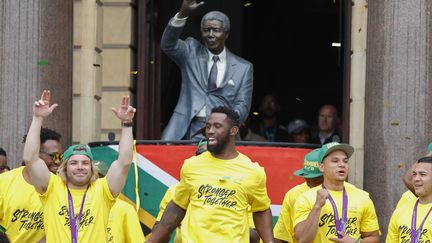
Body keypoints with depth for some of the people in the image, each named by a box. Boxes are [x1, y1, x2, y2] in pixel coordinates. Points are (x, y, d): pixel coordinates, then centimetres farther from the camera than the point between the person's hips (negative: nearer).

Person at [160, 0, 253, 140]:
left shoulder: (244, 68, 11)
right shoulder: (191, 51, 13)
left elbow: (242, 105, 6)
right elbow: (168, 45, -5)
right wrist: (183, 13, -21)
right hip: (189, 128, 0)